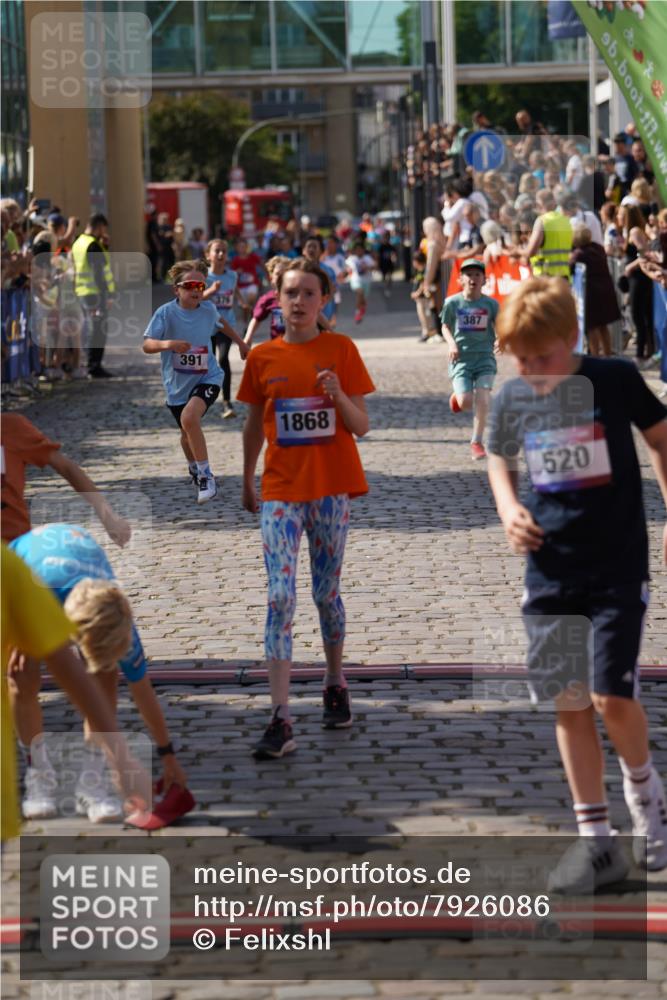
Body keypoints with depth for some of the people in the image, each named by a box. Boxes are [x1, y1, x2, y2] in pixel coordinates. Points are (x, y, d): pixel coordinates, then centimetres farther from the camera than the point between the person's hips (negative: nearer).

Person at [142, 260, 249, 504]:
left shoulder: (208, 309, -7)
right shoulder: (166, 313, -16)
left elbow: (221, 322, 18)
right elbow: (146, 345, -23)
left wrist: (240, 342, 31)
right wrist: (166, 344, -44)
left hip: (207, 377, -1)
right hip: (177, 382, 1)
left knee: (189, 418, -29)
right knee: (187, 432, 20)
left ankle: (205, 476, -18)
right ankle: (194, 469, 54)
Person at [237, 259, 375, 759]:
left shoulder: (341, 350, -1)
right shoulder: (263, 357, 4)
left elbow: (362, 426, -1)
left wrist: (339, 396, -20)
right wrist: (248, 483, 20)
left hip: (331, 488, -1)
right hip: (280, 491, 1)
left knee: (327, 593, 9)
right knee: (281, 596, -10)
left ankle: (335, 684, 35)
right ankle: (281, 720, -14)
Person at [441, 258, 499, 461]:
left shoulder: (490, 304, -1)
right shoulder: (452, 303, -2)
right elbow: (445, 327, 10)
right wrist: (451, 343, -8)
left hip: (484, 357, 1)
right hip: (461, 358, -1)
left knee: (482, 400, -13)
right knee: (465, 402, -13)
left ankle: (477, 442, 1)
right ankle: (457, 396, 27)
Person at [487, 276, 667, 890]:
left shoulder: (615, 380, -10)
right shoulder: (512, 400, 0)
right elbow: (501, 460, 19)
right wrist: (509, 508, 0)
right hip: (550, 570, 4)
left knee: (611, 696, -12)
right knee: (569, 705, 4)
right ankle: (597, 843, 12)